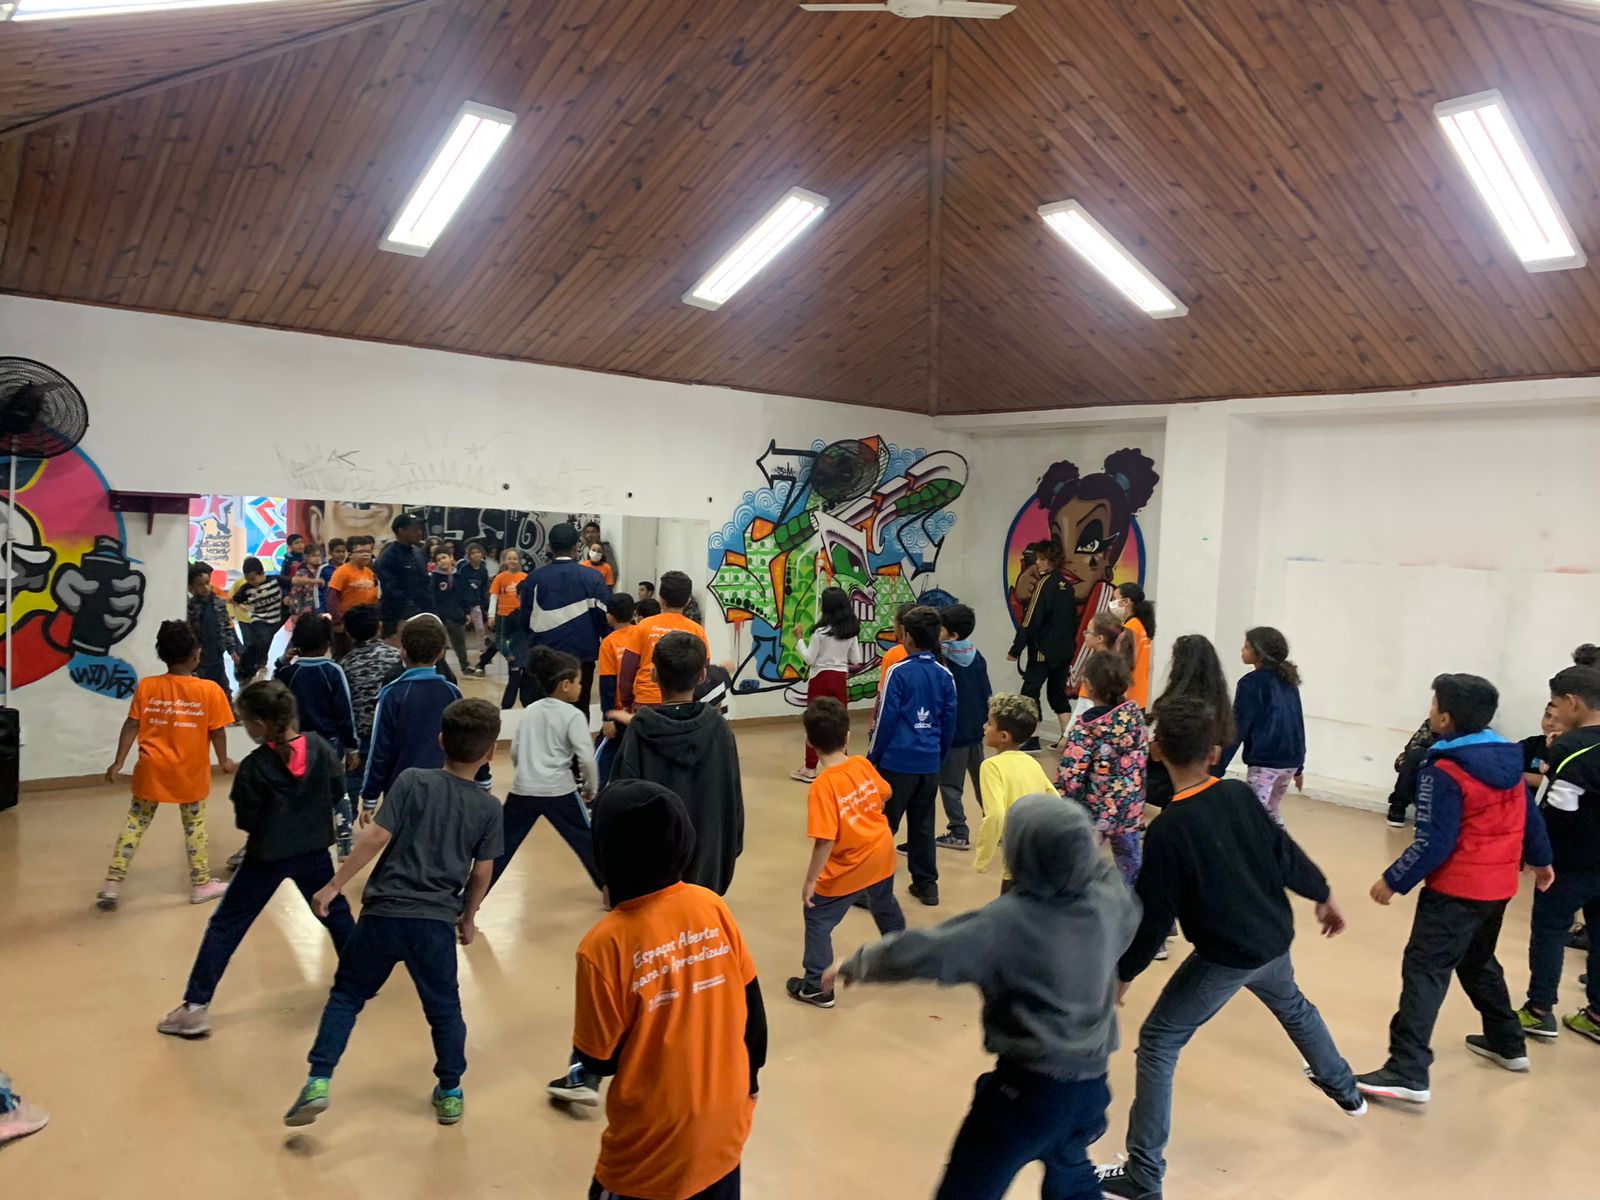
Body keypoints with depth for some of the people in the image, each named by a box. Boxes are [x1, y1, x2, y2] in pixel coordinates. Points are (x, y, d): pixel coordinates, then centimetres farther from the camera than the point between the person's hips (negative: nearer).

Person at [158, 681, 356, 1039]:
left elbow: (246, 821, -12)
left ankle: (195, 1008, 7)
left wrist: (269, 822, 9)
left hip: (267, 855, -4)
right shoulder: (320, 748, -8)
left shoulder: (254, 766, -19)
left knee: (225, 927, 6)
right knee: (336, 912, 23)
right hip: (312, 849, 4)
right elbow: (337, 791, 4)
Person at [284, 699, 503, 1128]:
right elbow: (482, 874, 3)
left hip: (384, 913, 0)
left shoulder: (412, 781, -4)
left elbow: (377, 839, -9)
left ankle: (318, 1083, 11)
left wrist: (334, 886, -1)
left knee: (346, 995, 18)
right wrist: (467, 918, 19)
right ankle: (450, 1094, 27)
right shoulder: (488, 809, -1)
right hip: (436, 922, 1)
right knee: (444, 1009, 18)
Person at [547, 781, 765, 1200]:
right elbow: (751, 1005, -1)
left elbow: (599, 1057, -14)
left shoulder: (605, 944, -24)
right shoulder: (713, 907, -11)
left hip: (656, 1138, -4)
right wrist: (750, 1076, 14)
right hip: (725, 1119, 4)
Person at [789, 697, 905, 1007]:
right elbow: (883, 795, 8)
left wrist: (810, 881, -18)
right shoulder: (863, 764, -10)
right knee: (884, 904, 33)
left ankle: (817, 987, 16)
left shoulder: (823, 786, -28)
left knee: (817, 919, 10)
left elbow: (825, 841, -28)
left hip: (847, 869, -7)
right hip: (881, 853, 7)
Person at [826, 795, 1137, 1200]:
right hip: (1091, 1083, 7)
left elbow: (924, 952, -21)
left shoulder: (1006, 922, -22)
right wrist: (1092, 859, 30)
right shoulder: (1109, 903, -6)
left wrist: (855, 966, -5)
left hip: (1029, 1086, -6)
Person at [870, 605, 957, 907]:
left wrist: (873, 755, 0)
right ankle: (926, 884, 23)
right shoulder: (945, 675, 3)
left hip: (897, 761, -5)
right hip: (929, 763, 5)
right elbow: (949, 722, 7)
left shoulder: (899, 672, -11)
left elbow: (887, 718, -11)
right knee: (923, 824, 16)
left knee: (882, 824, 5)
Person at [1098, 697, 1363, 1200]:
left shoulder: (1167, 829, -23)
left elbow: (1153, 915, -18)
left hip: (1224, 956, -7)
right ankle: (1344, 1090, 61)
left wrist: (1123, 973, -6)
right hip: (1274, 938, 7)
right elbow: (1285, 851, 5)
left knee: (1157, 1045, 2)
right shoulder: (1239, 794, -8)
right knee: (1292, 1006, 38)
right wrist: (1323, 896, 22)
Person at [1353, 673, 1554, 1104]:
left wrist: (1393, 881, -12)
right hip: (1499, 885, 9)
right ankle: (1507, 1044, 42)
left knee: (1424, 971, -9)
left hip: (1457, 889, -9)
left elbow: (1433, 844, -21)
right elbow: (1530, 818, 15)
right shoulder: (1509, 761, 4)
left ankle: (1408, 1073, -15)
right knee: (1478, 962, 28)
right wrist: (1541, 861, 31)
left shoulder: (1444, 773, -20)